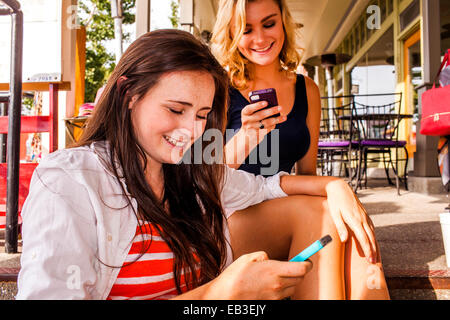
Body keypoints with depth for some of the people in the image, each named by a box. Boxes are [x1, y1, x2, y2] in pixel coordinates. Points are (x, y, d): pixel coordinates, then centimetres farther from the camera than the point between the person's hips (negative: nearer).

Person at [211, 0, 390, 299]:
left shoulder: (307, 90, 8)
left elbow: (307, 173, 8)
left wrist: (336, 187, -16)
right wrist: (243, 141, -28)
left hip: (281, 219, 4)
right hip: (228, 218, -3)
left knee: (357, 236, -26)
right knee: (318, 212, -29)